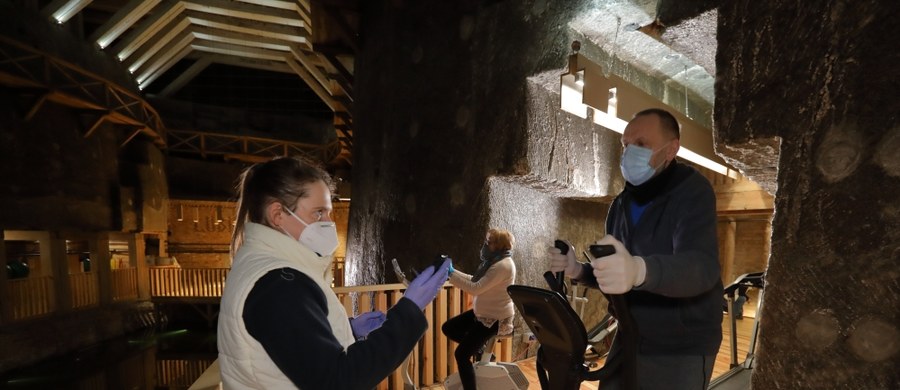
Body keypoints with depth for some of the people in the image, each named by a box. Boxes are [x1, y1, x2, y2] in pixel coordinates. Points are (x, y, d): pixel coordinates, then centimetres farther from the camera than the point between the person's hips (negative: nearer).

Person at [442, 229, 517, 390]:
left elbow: (475, 288, -29)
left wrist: (450, 274, -24)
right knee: (448, 328, 12)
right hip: (482, 313, 10)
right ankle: (479, 346, 24)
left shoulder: (503, 265, -25)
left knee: (461, 354, -10)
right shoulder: (495, 261, 8)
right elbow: (474, 280, 11)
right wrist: (452, 271, 2)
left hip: (495, 318, -10)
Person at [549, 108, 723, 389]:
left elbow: (702, 266, -34)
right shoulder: (622, 204, 5)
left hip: (683, 349, -5)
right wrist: (578, 271, -10)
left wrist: (639, 270, -53)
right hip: (629, 340, 6)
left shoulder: (692, 192, -16)